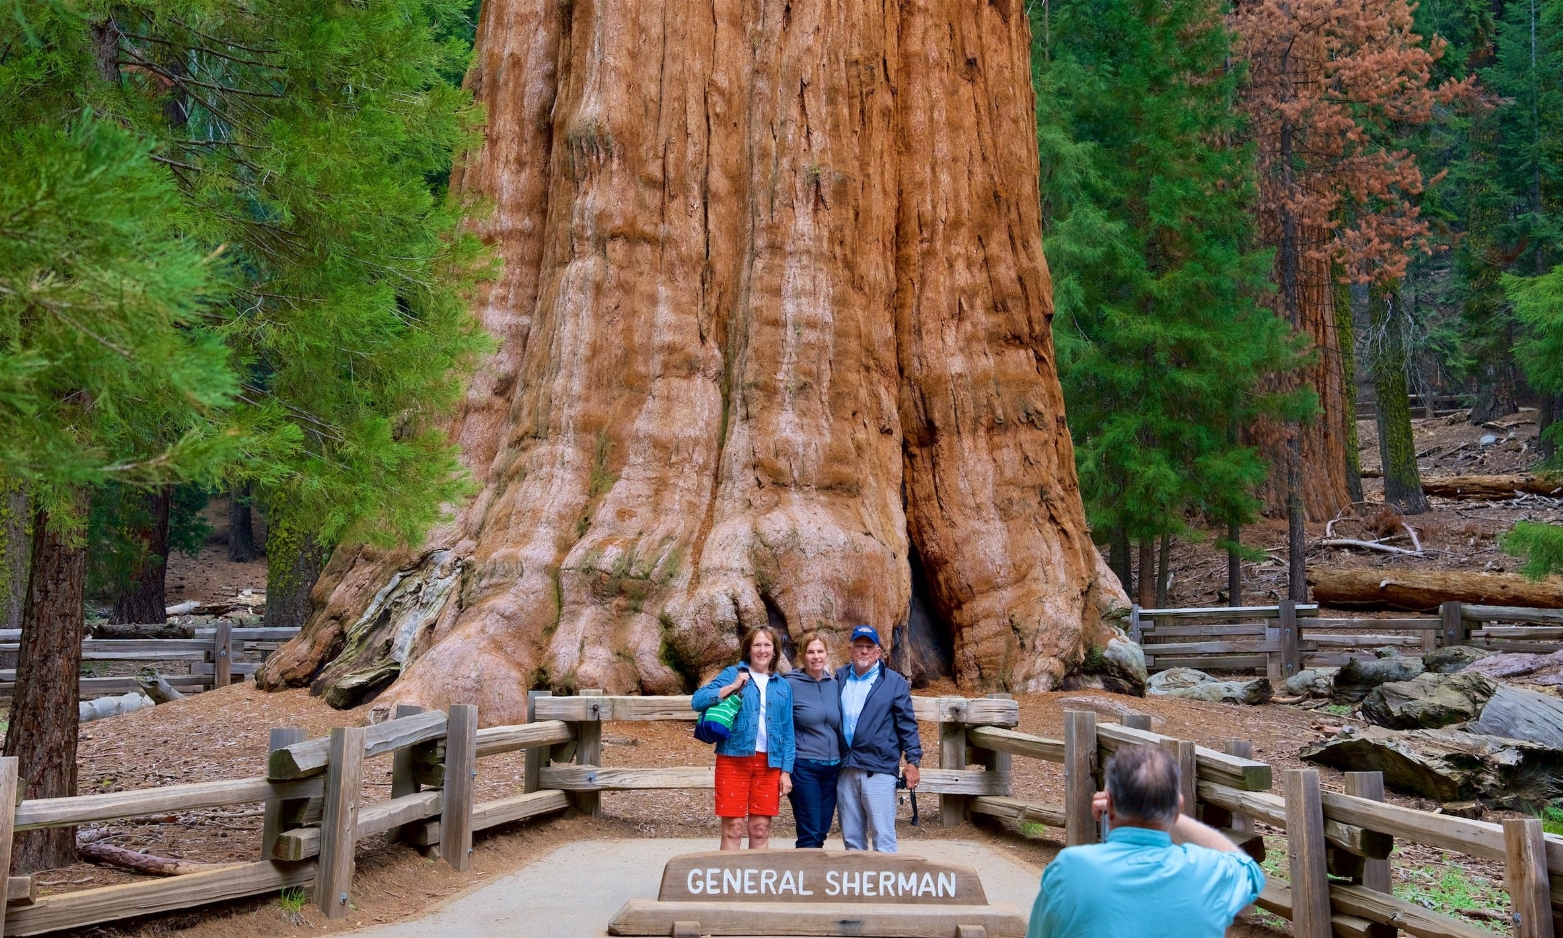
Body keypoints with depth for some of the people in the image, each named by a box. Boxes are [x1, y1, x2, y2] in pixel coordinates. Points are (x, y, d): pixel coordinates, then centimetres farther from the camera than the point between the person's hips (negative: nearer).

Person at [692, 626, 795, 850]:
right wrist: (733, 687, -13)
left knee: (761, 830, 7)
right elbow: (698, 701, -7)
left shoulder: (782, 687, 13)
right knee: (733, 828, -2)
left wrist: (786, 771, 4)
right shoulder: (732, 674, 4)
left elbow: (787, 732, 11)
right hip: (734, 759, -3)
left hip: (769, 763, 3)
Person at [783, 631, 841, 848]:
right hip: (804, 767, -5)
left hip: (833, 767, 5)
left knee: (821, 832, 9)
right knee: (810, 833, -6)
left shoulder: (835, 685, 8)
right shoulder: (791, 685, -6)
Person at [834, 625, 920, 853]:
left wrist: (913, 761, -5)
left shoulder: (894, 683, 2)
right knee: (851, 836, 11)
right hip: (845, 769, 4)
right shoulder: (840, 678, 13)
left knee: (882, 835, -5)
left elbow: (908, 725, 1)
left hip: (879, 770, -4)